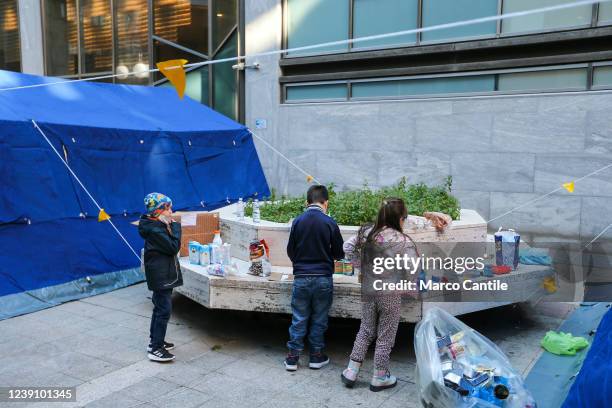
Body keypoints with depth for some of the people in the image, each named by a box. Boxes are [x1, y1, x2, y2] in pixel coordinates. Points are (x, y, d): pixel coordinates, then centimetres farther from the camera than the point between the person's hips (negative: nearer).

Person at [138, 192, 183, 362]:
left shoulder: (157, 226, 11)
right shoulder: (155, 230, -21)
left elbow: (170, 247, 17)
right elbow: (174, 247, -20)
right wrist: (175, 227, -15)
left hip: (163, 275, 11)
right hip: (161, 276, -11)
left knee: (160, 309, 19)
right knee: (164, 310, -7)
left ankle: (156, 341, 31)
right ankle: (155, 349, -2)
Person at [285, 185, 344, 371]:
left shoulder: (298, 221, -4)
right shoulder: (329, 223, -9)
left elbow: (290, 251, 3)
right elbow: (339, 253, -1)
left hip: (301, 277, 1)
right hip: (323, 278, -1)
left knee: (299, 318, 10)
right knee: (319, 319, 12)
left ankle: (292, 357, 15)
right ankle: (316, 356, 21)